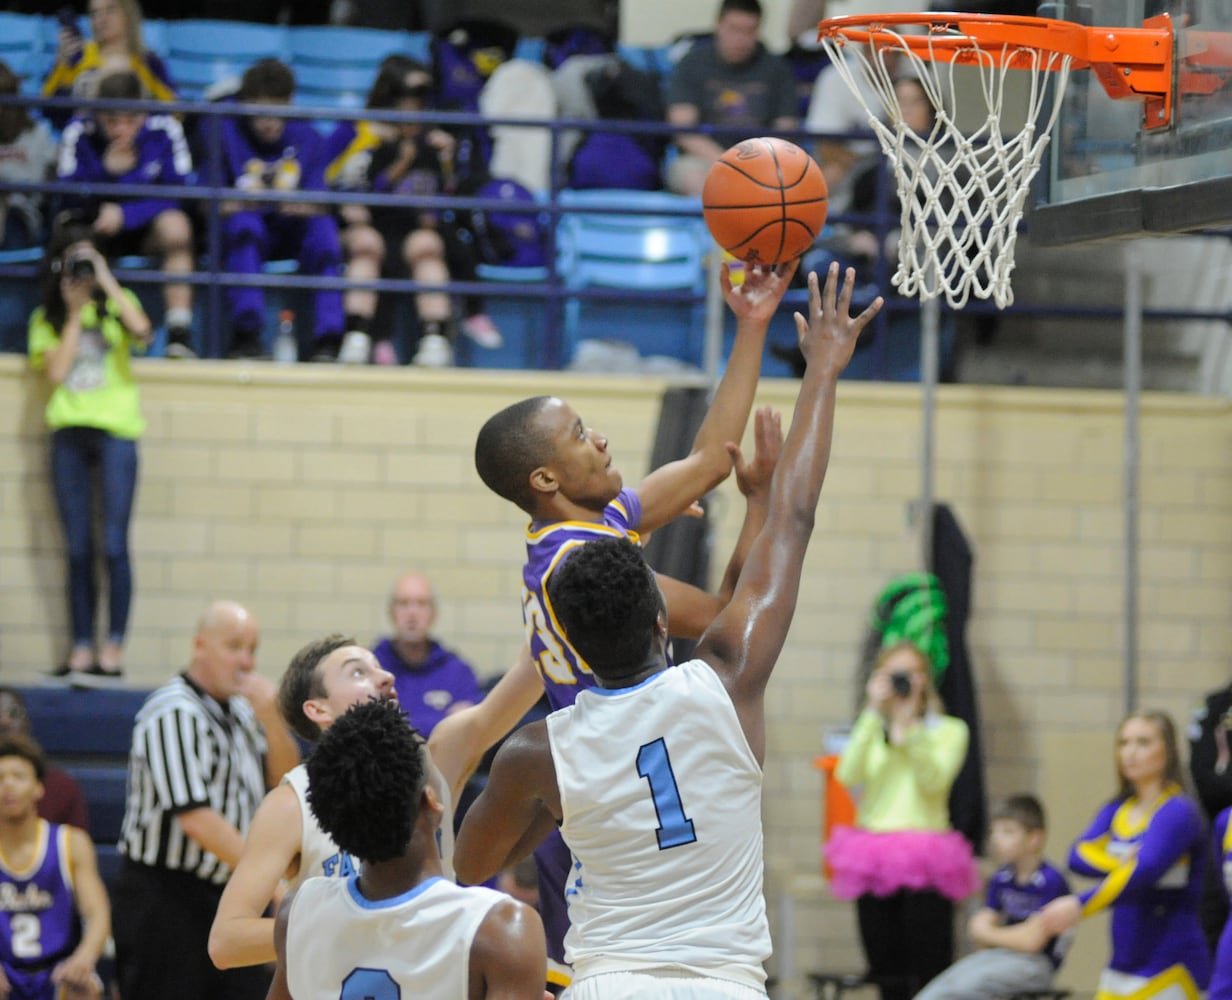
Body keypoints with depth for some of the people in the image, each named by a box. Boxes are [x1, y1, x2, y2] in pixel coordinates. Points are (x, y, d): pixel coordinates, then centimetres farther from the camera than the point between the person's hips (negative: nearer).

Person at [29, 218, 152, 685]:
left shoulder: (116, 303, 9)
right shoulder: (47, 319, 12)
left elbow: (141, 332, -13)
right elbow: (57, 372, -2)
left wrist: (106, 282, -8)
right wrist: (75, 313, 0)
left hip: (116, 430, -2)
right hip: (69, 432, 2)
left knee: (113, 545, -8)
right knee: (78, 549, 2)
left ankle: (113, 651, -7)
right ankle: (82, 650, 4)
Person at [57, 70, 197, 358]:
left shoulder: (164, 130, -13)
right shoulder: (79, 132, -14)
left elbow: (175, 193, -15)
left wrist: (125, 214, -28)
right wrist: (107, 170, -32)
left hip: (146, 229, 0)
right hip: (95, 228, 0)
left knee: (175, 225, -33)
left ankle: (180, 334, -32)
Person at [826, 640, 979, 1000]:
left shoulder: (948, 731, 7)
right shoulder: (869, 731, 15)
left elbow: (934, 780, -11)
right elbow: (849, 775, -5)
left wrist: (908, 724, -14)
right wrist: (874, 712, -7)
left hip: (924, 864, -4)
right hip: (874, 862, 4)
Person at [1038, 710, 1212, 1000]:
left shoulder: (1178, 813, -12)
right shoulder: (1116, 812, 10)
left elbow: (1145, 871, -28)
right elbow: (1079, 856, -7)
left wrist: (1081, 905, -40)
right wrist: (1121, 864, -28)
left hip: (1171, 970, -7)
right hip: (1123, 963, 8)